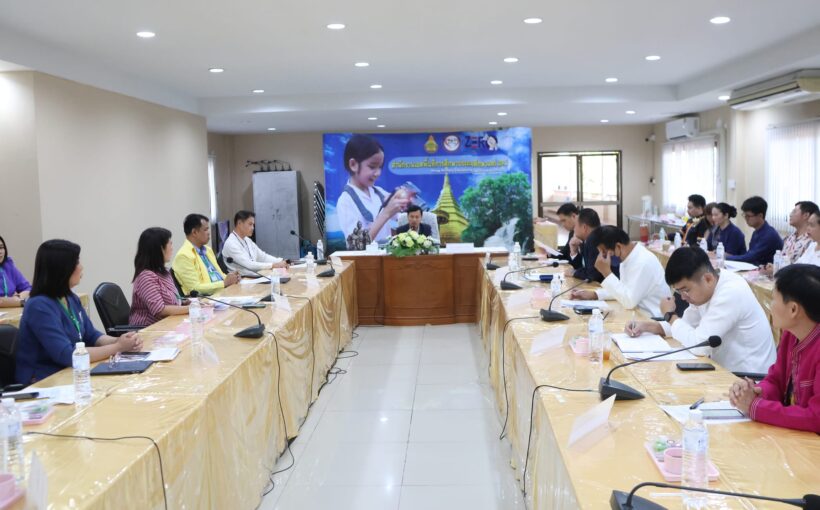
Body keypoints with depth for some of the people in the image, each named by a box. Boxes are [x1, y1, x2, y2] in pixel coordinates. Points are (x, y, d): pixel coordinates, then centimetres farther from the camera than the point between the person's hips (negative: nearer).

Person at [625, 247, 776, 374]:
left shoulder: (731, 293, -26)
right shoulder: (703, 288, 0)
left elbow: (699, 344, -28)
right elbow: (687, 324, 13)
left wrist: (670, 315, -12)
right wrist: (647, 326, -3)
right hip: (726, 370, 8)